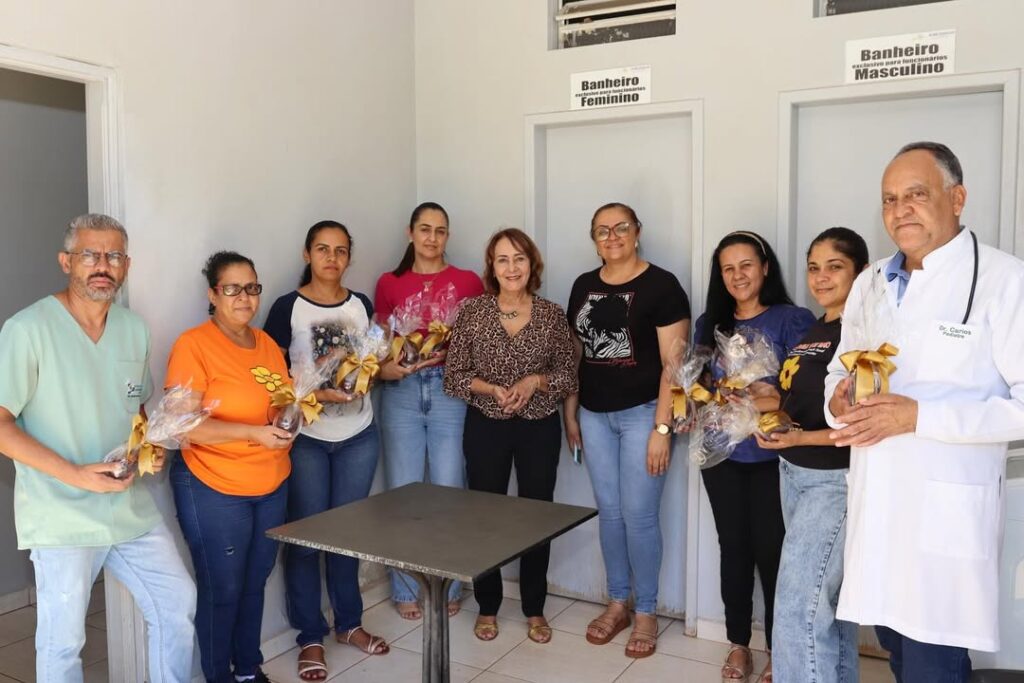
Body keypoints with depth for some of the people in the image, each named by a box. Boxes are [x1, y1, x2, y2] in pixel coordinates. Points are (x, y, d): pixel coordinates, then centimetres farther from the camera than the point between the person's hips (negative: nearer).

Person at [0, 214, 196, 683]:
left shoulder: (135, 329, 6)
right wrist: (76, 474, -21)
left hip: (131, 505, 6)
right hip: (62, 516, -6)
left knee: (177, 601, 12)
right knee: (62, 641, 6)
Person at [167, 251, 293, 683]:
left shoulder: (266, 343, 7)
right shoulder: (193, 345, -14)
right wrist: (252, 433, -27)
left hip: (272, 486, 6)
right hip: (214, 490, -6)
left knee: (254, 584, 18)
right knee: (222, 590, 7)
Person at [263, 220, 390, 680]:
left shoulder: (362, 306, 5)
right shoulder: (288, 307, -8)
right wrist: (315, 394, -20)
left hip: (358, 436, 4)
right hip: (306, 437, -3)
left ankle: (348, 623, 31)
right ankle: (310, 638, 19)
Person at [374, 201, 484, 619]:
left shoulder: (468, 282, 4)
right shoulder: (389, 284, 8)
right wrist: (387, 366, -9)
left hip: (450, 390, -1)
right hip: (401, 393, 1)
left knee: (448, 491, 4)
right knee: (403, 492, 6)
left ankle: (448, 588, 20)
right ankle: (406, 591, 21)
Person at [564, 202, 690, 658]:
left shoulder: (661, 285, -8)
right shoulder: (583, 287, 9)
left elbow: (674, 363, -11)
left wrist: (662, 428, -15)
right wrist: (570, 414, 12)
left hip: (641, 413, -5)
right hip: (595, 414, 5)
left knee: (639, 516, 0)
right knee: (609, 513, 12)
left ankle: (646, 612, 18)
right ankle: (617, 602, 28)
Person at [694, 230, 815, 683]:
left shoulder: (794, 320, -6)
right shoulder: (709, 325, 9)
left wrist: (768, 402, -26)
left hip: (772, 456, -4)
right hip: (721, 454, 4)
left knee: (771, 550, 0)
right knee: (733, 547, 12)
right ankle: (738, 644, 25)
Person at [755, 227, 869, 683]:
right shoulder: (812, 332, 12)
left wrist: (800, 438, -26)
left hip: (835, 480, -8)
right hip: (794, 475, 9)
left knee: (797, 607, -8)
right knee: (827, 597, 18)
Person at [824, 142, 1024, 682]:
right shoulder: (869, 283, 12)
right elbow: (839, 371, 20)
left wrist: (918, 415, -22)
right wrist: (837, 401, -3)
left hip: (946, 512, -6)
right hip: (874, 506, 6)